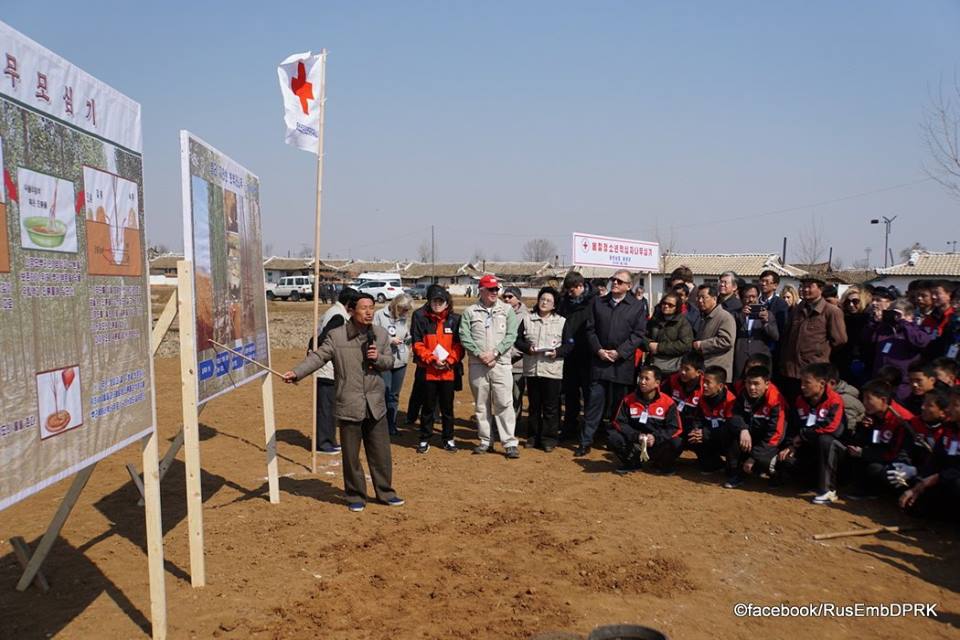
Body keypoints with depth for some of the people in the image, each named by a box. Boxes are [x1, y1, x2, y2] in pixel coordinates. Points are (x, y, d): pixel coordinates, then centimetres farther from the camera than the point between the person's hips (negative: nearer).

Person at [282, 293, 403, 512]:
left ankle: (385, 492, 29)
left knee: (381, 453, 12)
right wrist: (296, 373, -26)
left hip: (376, 405, 3)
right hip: (349, 406, -3)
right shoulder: (335, 336, -7)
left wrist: (378, 358, -12)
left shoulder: (381, 334, 5)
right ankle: (356, 496, 25)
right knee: (351, 455, 8)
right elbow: (317, 357, -12)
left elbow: (390, 362, 10)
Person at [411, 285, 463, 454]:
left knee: (447, 407, 10)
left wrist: (449, 360, -12)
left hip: (449, 371, 1)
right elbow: (417, 344, -3)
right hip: (428, 370, -1)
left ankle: (448, 438, 22)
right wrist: (432, 359, -12)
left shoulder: (455, 319, 4)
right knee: (428, 407, 7)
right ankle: (425, 439, 18)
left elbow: (459, 345, 1)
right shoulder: (421, 319, 1)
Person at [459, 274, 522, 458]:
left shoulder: (507, 310, 6)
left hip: (501, 364, -1)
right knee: (481, 405, 8)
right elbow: (465, 337, -1)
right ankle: (485, 441, 18)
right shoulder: (469, 312, 7)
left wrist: (494, 353, -12)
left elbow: (511, 335, -2)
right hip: (477, 365, 1)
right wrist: (480, 354, -12)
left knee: (504, 403, -5)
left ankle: (510, 443, -2)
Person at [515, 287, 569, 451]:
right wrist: (528, 348, -10)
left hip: (553, 370, -2)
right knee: (533, 405, 12)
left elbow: (569, 344, 2)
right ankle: (533, 436, 22)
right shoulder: (527, 319, 8)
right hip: (531, 369, 2)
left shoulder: (562, 321, 4)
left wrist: (557, 352, -15)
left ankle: (549, 438, 11)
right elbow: (518, 340, 7)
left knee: (551, 407, 1)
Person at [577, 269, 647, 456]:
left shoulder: (636, 307, 2)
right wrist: (598, 350, -7)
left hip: (623, 364, -1)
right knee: (595, 401, 1)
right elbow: (590, 329, 7)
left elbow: (638, 334, -4)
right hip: (599, 361, 2)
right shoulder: (598, 302, 10)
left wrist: (619, 352, -12)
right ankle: (586, 441, 5)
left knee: (620, 403, 7)